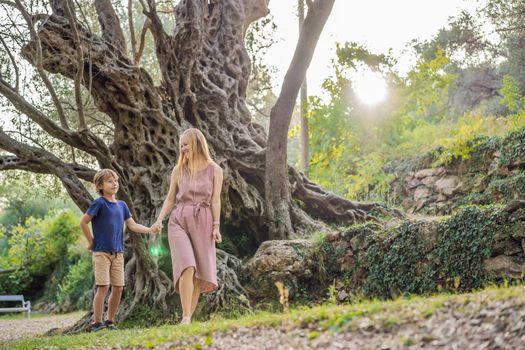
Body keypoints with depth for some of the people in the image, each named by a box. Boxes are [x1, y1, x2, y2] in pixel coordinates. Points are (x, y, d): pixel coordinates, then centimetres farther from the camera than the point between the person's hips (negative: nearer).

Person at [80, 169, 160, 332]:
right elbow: (83, 222, -6)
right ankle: (97, 323, -4)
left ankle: (110, 321, 16)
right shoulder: (99, 203, -7)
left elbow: (132, 225, 10)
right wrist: (91, 242, -3)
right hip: (101, 252, -6)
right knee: (103, 286, -11)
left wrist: (150, 229, -4)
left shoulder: (122, 205, 11)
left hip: (118, 253, 6)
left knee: (118, 288, 4)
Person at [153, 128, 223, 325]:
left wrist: (216, 226, -4)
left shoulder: (214, 170, 7)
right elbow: (170, 199, 13)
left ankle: (188, 318, 7)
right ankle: (186, 317, -18)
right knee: (187, 267, -17)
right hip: (179, 220, 0)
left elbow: (215, 200, 4)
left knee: (200, 273, -1)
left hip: (203, 222, 0)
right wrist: (160, 219, 0)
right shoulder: (178, 170, 11)